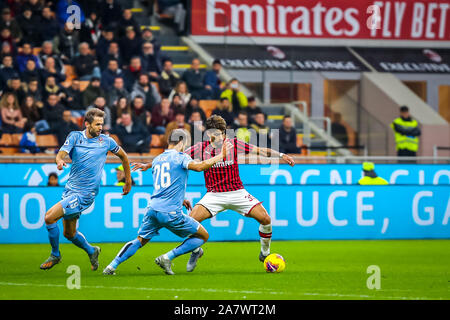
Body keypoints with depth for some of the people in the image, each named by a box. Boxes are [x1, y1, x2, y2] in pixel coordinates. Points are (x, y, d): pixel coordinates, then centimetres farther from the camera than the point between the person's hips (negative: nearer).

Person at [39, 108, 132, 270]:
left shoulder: (106, 141, -2)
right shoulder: (75, 136, 2)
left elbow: (123, 156, 14)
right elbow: (61, 154, -11)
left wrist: (128, 181, 17)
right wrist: (60, 161, -36)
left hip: (84, 194, -5)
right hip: (70, 189, 5)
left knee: (49, 218, -16)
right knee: (69, 233, 13)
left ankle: (55, 255, 3)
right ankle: (91, 251, 40)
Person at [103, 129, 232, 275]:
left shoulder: (157, 160, 20)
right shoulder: (179, 157, -3)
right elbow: (198, 166, -22)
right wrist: (220, 156, -13)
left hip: (153, 208, 7)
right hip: (170, 212, -7)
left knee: (139, 241, 21)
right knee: (203, 236, 6)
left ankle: (112, 266, 8)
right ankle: (167, 258, -6)